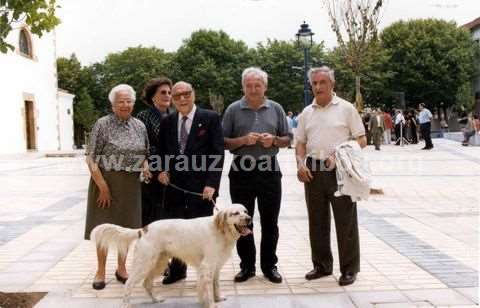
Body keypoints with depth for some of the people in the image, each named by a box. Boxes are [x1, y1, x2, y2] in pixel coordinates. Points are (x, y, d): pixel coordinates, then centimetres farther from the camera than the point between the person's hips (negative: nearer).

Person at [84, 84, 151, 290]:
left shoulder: (139, 126, 6)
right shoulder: (102, 124, -8)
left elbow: (145, 152, 16)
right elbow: (91, 158, -10)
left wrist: (145, 164, -7)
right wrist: (103, 186, -15)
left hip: (131, 184, 4)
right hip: (105, 182, -4)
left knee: (126, 226, 11)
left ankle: (121, 269, 27)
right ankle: (101, 271, 19)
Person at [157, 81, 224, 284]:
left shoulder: (210, 118, -3)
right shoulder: (167, 122, 10)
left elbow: (218, 153, -8)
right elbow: (162, 151, 19)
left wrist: (211, 184, -15)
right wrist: (162, 170, 0)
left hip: (201, 187, -4)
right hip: (174, 185, 4)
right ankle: (176, 270, 27)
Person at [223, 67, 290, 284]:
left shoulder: (276, 109, 6)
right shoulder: (233, 110, 2)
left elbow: (286, 140, 10)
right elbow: (224, 142, 1)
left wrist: (274, 140, -11)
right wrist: (244, 140, -15)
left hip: (269, 170, 1)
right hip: (241, 171, -1)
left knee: (270, 222, 7)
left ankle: (269, 265, 19)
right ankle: (247, 266, 19)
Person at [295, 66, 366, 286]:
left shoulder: (346, 108, 0)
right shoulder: (307, 113, 13)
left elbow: (361, 140, -1)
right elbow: (300, 142, 15)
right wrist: (300, 164, -2)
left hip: (340, 170, -4)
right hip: (313, 171, 4)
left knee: (345, 222, 1)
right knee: (317, 221, 11)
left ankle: (349, 269, 12)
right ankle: (321, 265, 24)